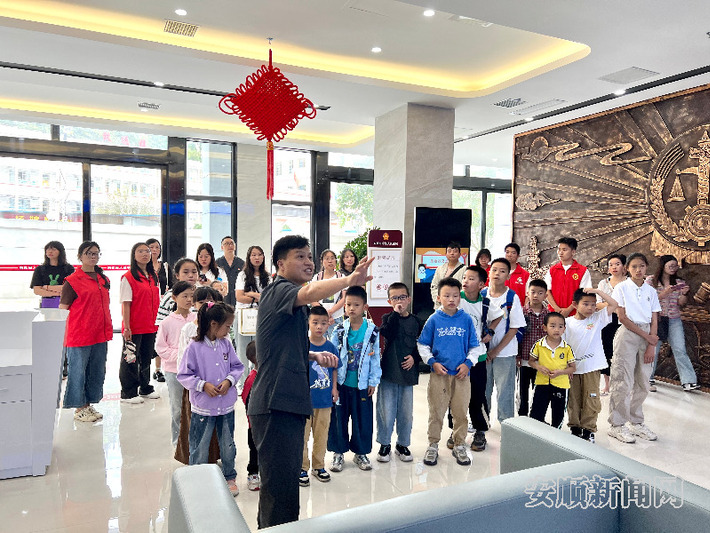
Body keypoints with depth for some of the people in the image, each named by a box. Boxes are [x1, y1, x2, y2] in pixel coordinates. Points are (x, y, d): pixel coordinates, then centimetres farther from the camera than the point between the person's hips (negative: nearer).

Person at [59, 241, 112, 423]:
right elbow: (63, 309, -7)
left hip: (100, 335, 7)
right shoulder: (72, 281, -7)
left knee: (97, 371, 13)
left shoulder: (103, 279, 12)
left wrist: (108, 331, 16)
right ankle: (79, 409, 16)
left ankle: (88, 405, 27)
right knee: (78, 372, 3)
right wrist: (65, 337, -12)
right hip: (79, 335, -6)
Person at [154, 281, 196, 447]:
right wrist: (180, 355, -14)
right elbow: (160, 347, -4)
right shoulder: (167, 322, -6)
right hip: (174, 371, -2)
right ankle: (177, 441, 25)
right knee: (177, 408, 10)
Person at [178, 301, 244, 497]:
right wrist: (203, 385, -19)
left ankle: (229, 478, 36)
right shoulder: (194, 347, -14)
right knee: (199, 448, 9)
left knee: (228, 445, 17)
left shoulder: (226, 344, -1)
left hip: (226, 405, 4)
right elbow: (184, 375, -10)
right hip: (203, 406, -4)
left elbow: (237, 367, 6)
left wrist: (229, 380, -11)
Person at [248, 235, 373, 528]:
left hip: (289, 403, 11)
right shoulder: (278, 290, -11)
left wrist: (314, 355, 11)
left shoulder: (291, 301, 20)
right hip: (275, 404, -10)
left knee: (285, 481, 21)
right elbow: (311, 292, -35)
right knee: (280, 488, -6)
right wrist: (348, 280, -48)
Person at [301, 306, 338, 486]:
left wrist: (334, 387, 4)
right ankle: (302, 467, 21)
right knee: (302, 434, 6)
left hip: (324, 398, 3)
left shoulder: (330, 347, 0)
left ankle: (319, 466, 30)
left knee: (322, 435, 14)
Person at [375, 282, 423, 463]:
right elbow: (389, 334, -21)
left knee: (406, 412, 10)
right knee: (386, 410, 2)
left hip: (408, 372, 2)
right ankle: (384, 444, 20)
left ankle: (403, 444, 27)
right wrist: (396, 313, -18)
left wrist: (415, 357, -5)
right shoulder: (388, 318, 0)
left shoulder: (415, 322, 6)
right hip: (388, 373, -2)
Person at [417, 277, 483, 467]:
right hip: (439, 374, -1)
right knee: (436, 412, 7)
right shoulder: (433, 320, -1)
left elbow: (475, 346, 8)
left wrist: (468, 363, -5)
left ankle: (459, 446, 28)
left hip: (461, 374, 1)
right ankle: (433, 445, 23)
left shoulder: (466, 319, 1)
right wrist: (432, 362, -7)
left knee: (461, 412, 10)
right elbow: (423, 345, 5)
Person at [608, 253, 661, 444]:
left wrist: (652, 346, -4)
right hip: (627, 335, -4)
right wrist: (646, 335, -8)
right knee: (623, 382, -5)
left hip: (647, 336, 5)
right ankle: (617, 425, 3)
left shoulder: (651, 291, 11)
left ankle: (636, 422, 21)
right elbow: (622, 317, -7)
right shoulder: (622, 288, -1)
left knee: (643, 382, 8)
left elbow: (654, 321, 7)